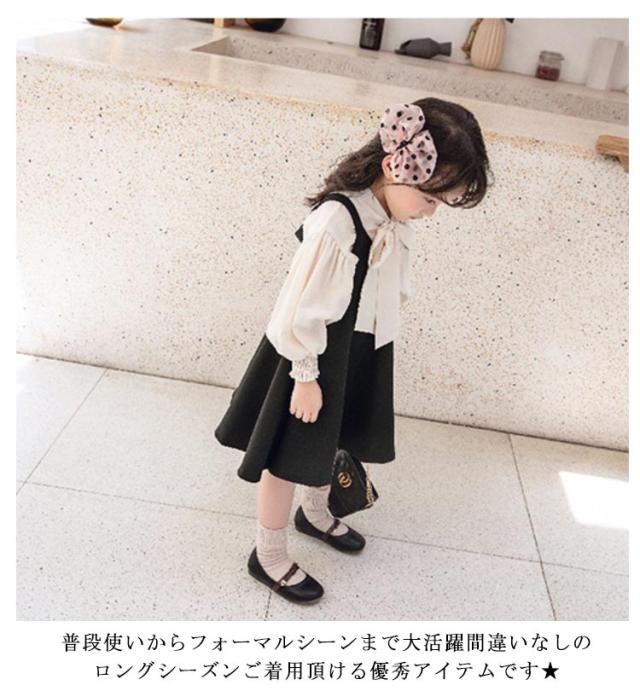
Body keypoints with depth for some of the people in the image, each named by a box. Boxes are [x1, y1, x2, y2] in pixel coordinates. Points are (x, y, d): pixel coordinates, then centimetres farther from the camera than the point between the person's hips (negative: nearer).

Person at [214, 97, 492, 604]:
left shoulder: (397, 217, -6)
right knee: (293, 454, 10)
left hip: (364, 353, 8)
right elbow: (303, 311, -24)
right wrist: (306, 377, -16)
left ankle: (316, 512, 54)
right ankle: (268, 554, 31)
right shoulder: (336, 221, -31)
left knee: (334, 439, 27)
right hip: (317, 355, -8)